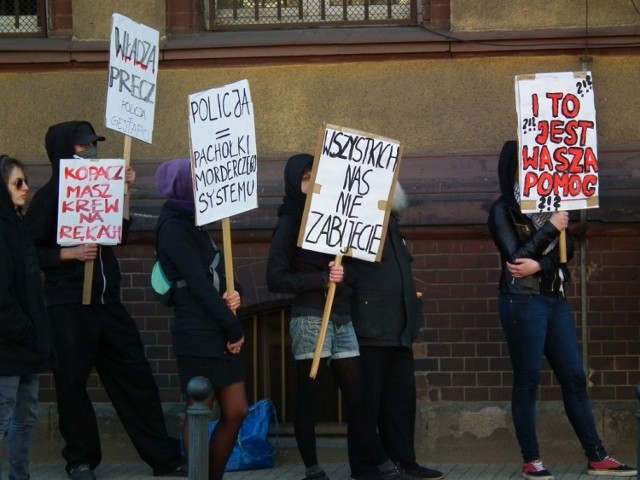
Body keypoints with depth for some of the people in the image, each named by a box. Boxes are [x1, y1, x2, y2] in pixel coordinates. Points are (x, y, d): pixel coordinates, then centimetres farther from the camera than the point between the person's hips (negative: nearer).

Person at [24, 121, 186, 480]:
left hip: (107, 301, 5)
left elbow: (121, 234, 10)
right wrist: (69, 253, -18)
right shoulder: (50, 196, -5)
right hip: (70, 305, -5)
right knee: (73, 381, 1)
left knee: (136, 375, 5)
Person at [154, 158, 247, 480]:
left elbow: (217, 273, 19)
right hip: (197, 335, -8)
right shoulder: (173, 227, -9)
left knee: (236, 412, 6)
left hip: (218, 333, 8)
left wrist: (233, 294, -4)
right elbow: (198, 282, -15)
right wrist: (234, 327, -12)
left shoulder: (192, 223, 18)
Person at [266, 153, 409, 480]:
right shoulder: (289, 223, -3)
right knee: (307, 400, 1)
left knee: (357, 398, 5)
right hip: (310, 319, -5)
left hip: (341, 318, 5)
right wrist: (321, 279, -16)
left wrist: (341, 275, -3)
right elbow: (275, 279, -9)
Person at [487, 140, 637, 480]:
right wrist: (551, 228, -11)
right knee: (527, 379, -3)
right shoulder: (503, 209, 0)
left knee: (574, 377, 4)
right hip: (522, 303, -5)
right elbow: (515, 256, -12)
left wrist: (538, 265, -15)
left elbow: (566, 251, 3)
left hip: (555, 299, 5)